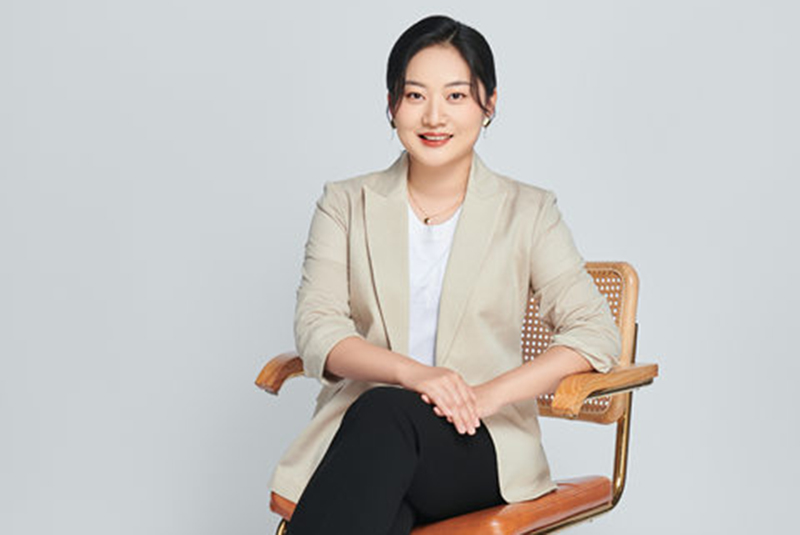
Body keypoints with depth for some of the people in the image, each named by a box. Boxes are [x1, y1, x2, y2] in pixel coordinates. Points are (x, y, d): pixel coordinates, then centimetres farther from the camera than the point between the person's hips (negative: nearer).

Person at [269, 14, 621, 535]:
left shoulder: (528, 212, 9)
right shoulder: (346, 205, 12)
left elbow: (596, 333, 0)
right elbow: (317, 328, 0)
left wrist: (489, 394, -16)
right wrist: (411, 372, -20)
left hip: (482, 448, 0)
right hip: (358, 439, 1)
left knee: (386, 413, -35)